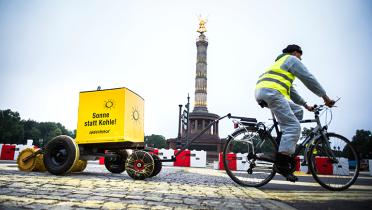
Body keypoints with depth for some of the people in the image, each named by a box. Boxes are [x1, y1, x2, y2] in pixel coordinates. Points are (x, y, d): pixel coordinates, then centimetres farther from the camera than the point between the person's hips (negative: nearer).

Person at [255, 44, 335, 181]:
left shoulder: (280, 62, 39)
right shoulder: (292, 59, 13)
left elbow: (290, 90, 38)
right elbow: (309, 79, 6)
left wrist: (305, 105, 38)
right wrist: (325, 97, 14)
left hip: (260, 92, 9)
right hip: (271, 92, -9)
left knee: (297, 111, 18)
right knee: (293, 126, -10)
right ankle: (281, 163, -18)